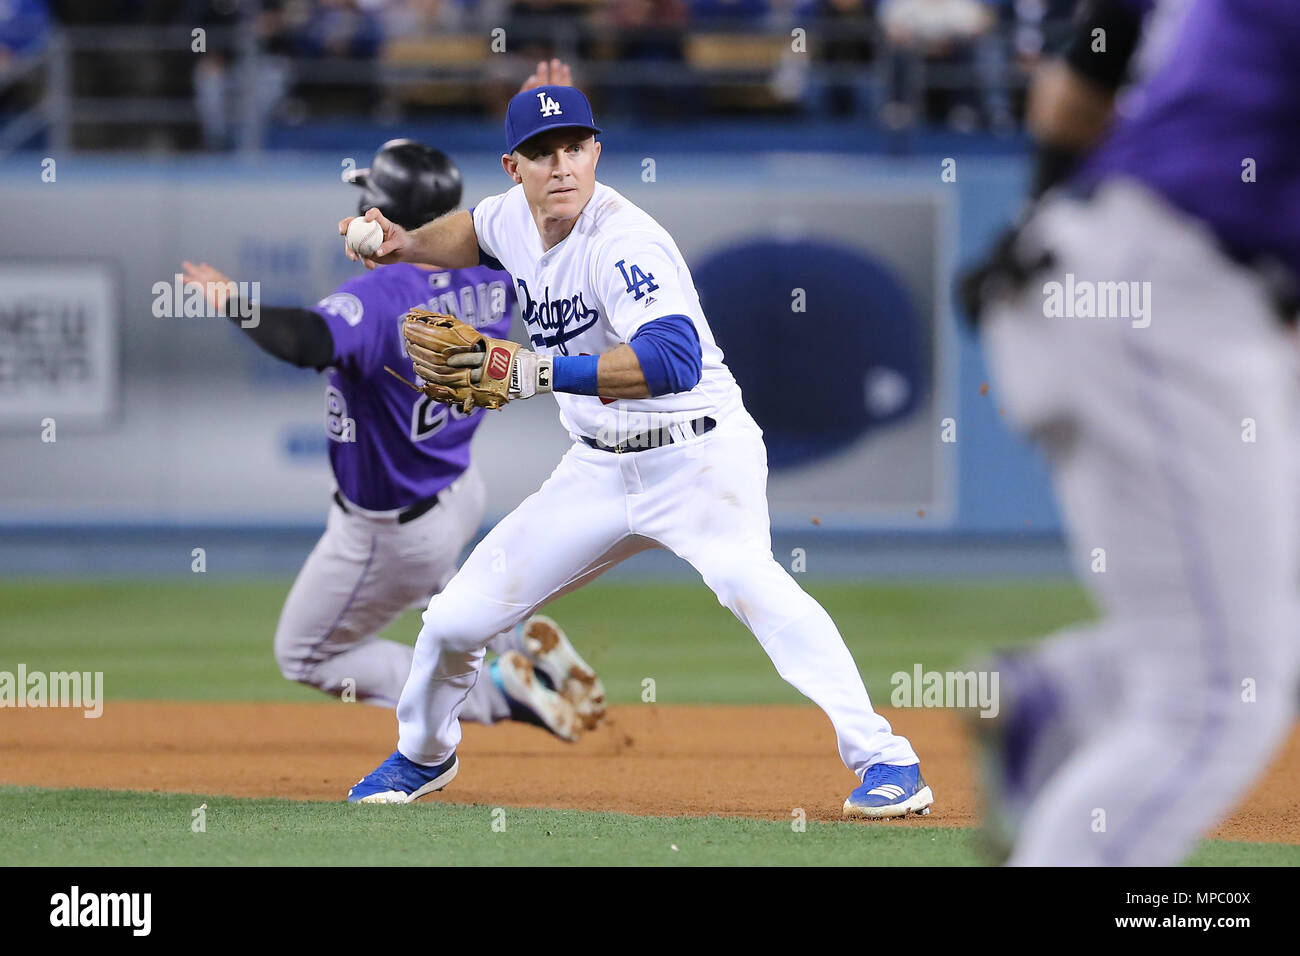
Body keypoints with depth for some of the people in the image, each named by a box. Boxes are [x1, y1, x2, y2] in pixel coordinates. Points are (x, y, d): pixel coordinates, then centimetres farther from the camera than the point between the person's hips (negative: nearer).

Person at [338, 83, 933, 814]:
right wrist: (409, 245, 8)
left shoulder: (621, 243, -24)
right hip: (599, 470, 7)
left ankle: (885, 760, -41)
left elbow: (677, 360, -41)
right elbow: (477, 234, 28)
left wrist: (534, 372, -44)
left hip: (699, 456, -7)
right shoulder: (516, 216, 0)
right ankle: (423, 756, 37)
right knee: (457, 618, 6)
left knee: (741, 573, -37)